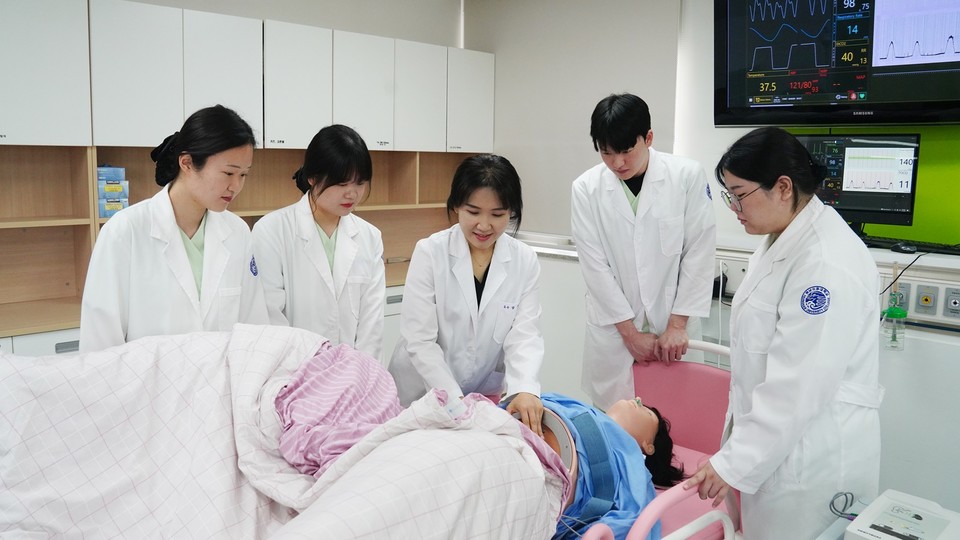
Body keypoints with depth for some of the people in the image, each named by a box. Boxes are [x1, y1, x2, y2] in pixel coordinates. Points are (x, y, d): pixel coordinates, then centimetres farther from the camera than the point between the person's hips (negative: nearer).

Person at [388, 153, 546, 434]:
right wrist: (455, 402, -22)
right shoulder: (429, 252, -13)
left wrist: (525, 388, -28)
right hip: (423, 394, -2)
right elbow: (419, 340, -15)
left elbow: (525, 334, -10)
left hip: (488, 395, 2)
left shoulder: (525, 261, -6)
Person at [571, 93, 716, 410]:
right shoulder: (586, 189, -6)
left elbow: (699, 254, -5)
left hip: (674, 327, 0)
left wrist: (677, 325, -7)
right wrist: (630, 333, -7)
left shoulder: (689, 176, -8)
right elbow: (595, 265, -6)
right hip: (613, 329, 1)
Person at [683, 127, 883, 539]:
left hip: (812, 453, -8)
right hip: (772, 437, 8)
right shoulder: (784, 239, 4)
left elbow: (799, 387, -26)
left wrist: (733, 463, -20)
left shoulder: (827, 265, -26)